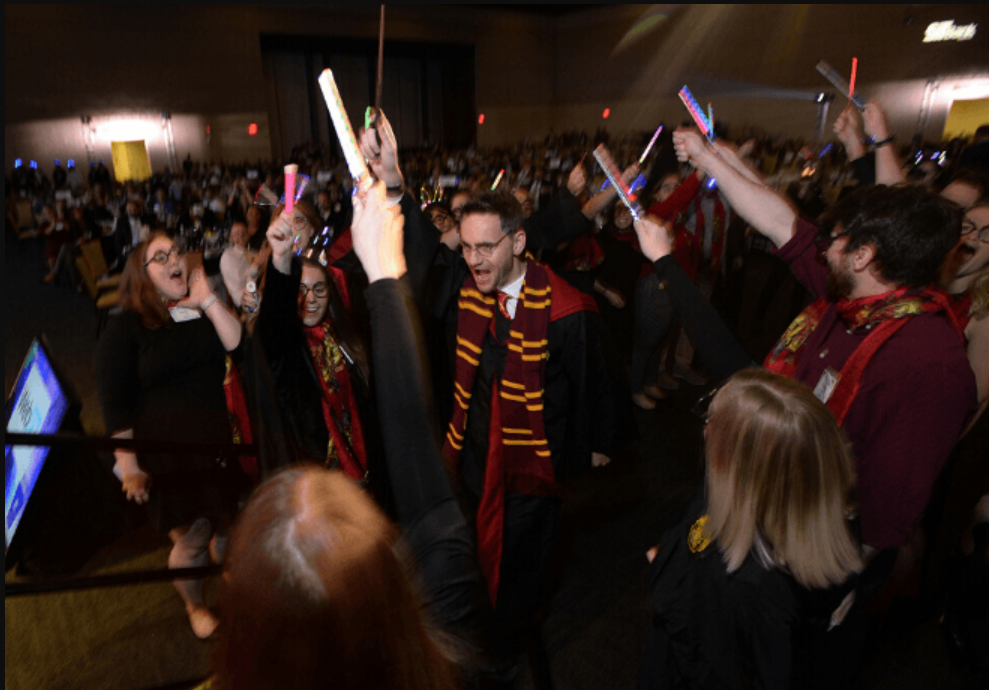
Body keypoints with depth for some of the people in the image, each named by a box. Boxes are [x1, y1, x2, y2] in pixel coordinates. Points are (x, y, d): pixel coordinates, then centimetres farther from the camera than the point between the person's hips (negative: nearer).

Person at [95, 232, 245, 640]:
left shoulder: (206, 312, 8)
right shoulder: (125, 329, -3)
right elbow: (115, 403, -5)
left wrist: (208, 302, -13)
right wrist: (127, 465, -8)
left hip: (218, 447, 4)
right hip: (166, 456, -3)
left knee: (227, 529, 13)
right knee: (191, 537, 5)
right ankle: (194, 606, 35)